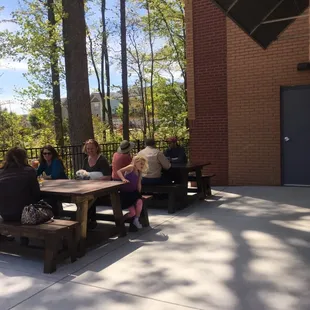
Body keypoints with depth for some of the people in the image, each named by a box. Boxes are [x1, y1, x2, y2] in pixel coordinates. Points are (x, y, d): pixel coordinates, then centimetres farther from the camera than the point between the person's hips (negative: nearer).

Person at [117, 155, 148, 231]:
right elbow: (118, 171, -19)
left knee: (139, 201, -27)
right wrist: (123, 179, -34)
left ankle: (136, 220, -5)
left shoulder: (139, 173, 10)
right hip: (125, 193, -6)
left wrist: (139, 194, 13)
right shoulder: (131, 167, -10)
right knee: (132, 212, -12)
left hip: (133, 192, 6)